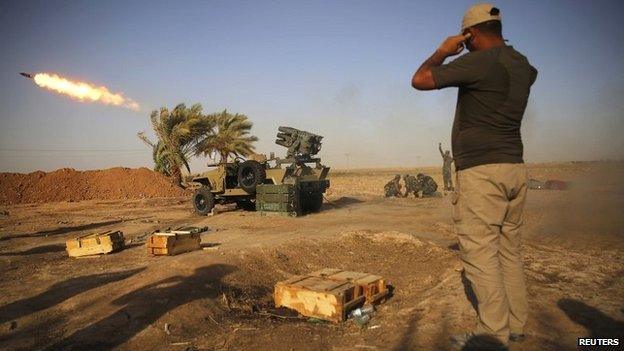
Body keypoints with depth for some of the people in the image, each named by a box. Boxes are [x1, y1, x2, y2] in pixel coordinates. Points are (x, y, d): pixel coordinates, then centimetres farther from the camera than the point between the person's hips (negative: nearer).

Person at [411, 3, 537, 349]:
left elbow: (419, 80, -10)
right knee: (509, 250, 13)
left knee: (480, 251, -4)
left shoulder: (479, 62, -13)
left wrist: (443, 51, 6)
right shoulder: (523, 66, 12)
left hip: (481, 171, -8)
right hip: (514, 168, 9)